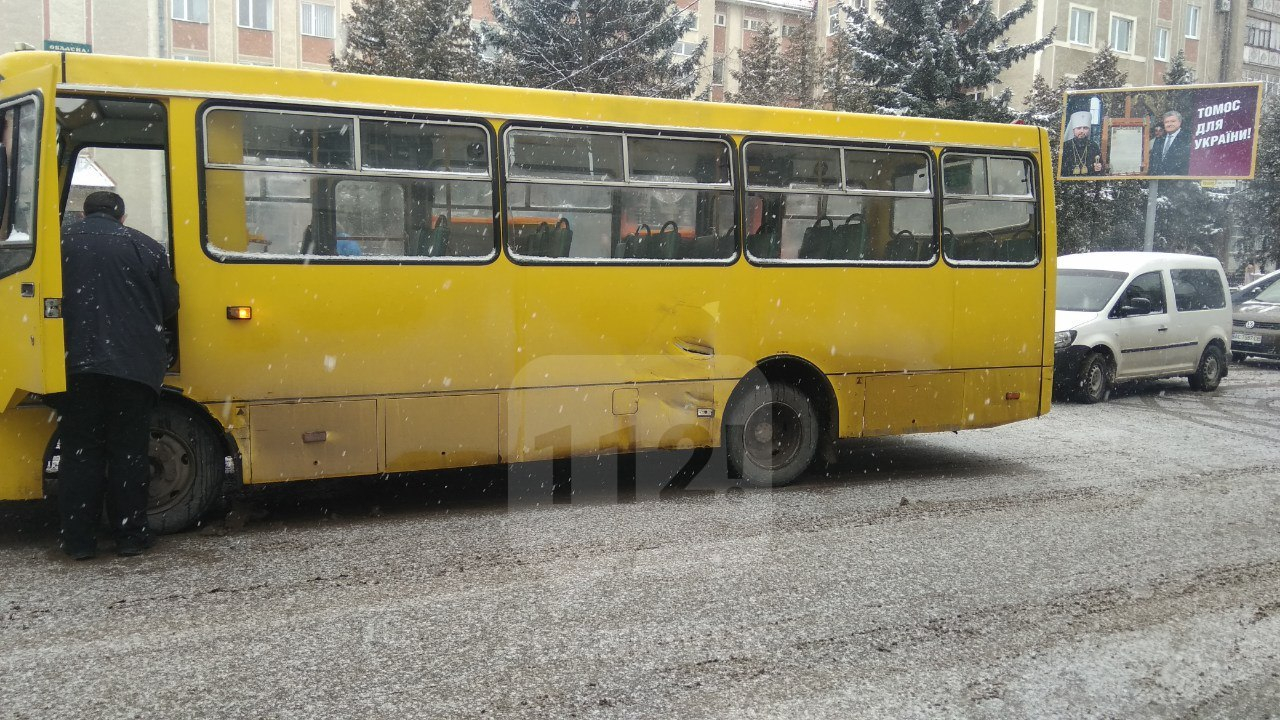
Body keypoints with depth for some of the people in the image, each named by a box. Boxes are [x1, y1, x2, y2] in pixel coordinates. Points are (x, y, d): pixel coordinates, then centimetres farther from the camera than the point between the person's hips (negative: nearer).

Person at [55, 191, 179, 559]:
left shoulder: (62, 240, 5)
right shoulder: (145, 246, 4)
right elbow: (169, 304, 8)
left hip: (76, 364, 1)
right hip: (134, 364, 0)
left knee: (80, 451, 8)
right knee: (128, 451, 7)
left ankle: (78, 539, 10)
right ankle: (130, 535, 10)